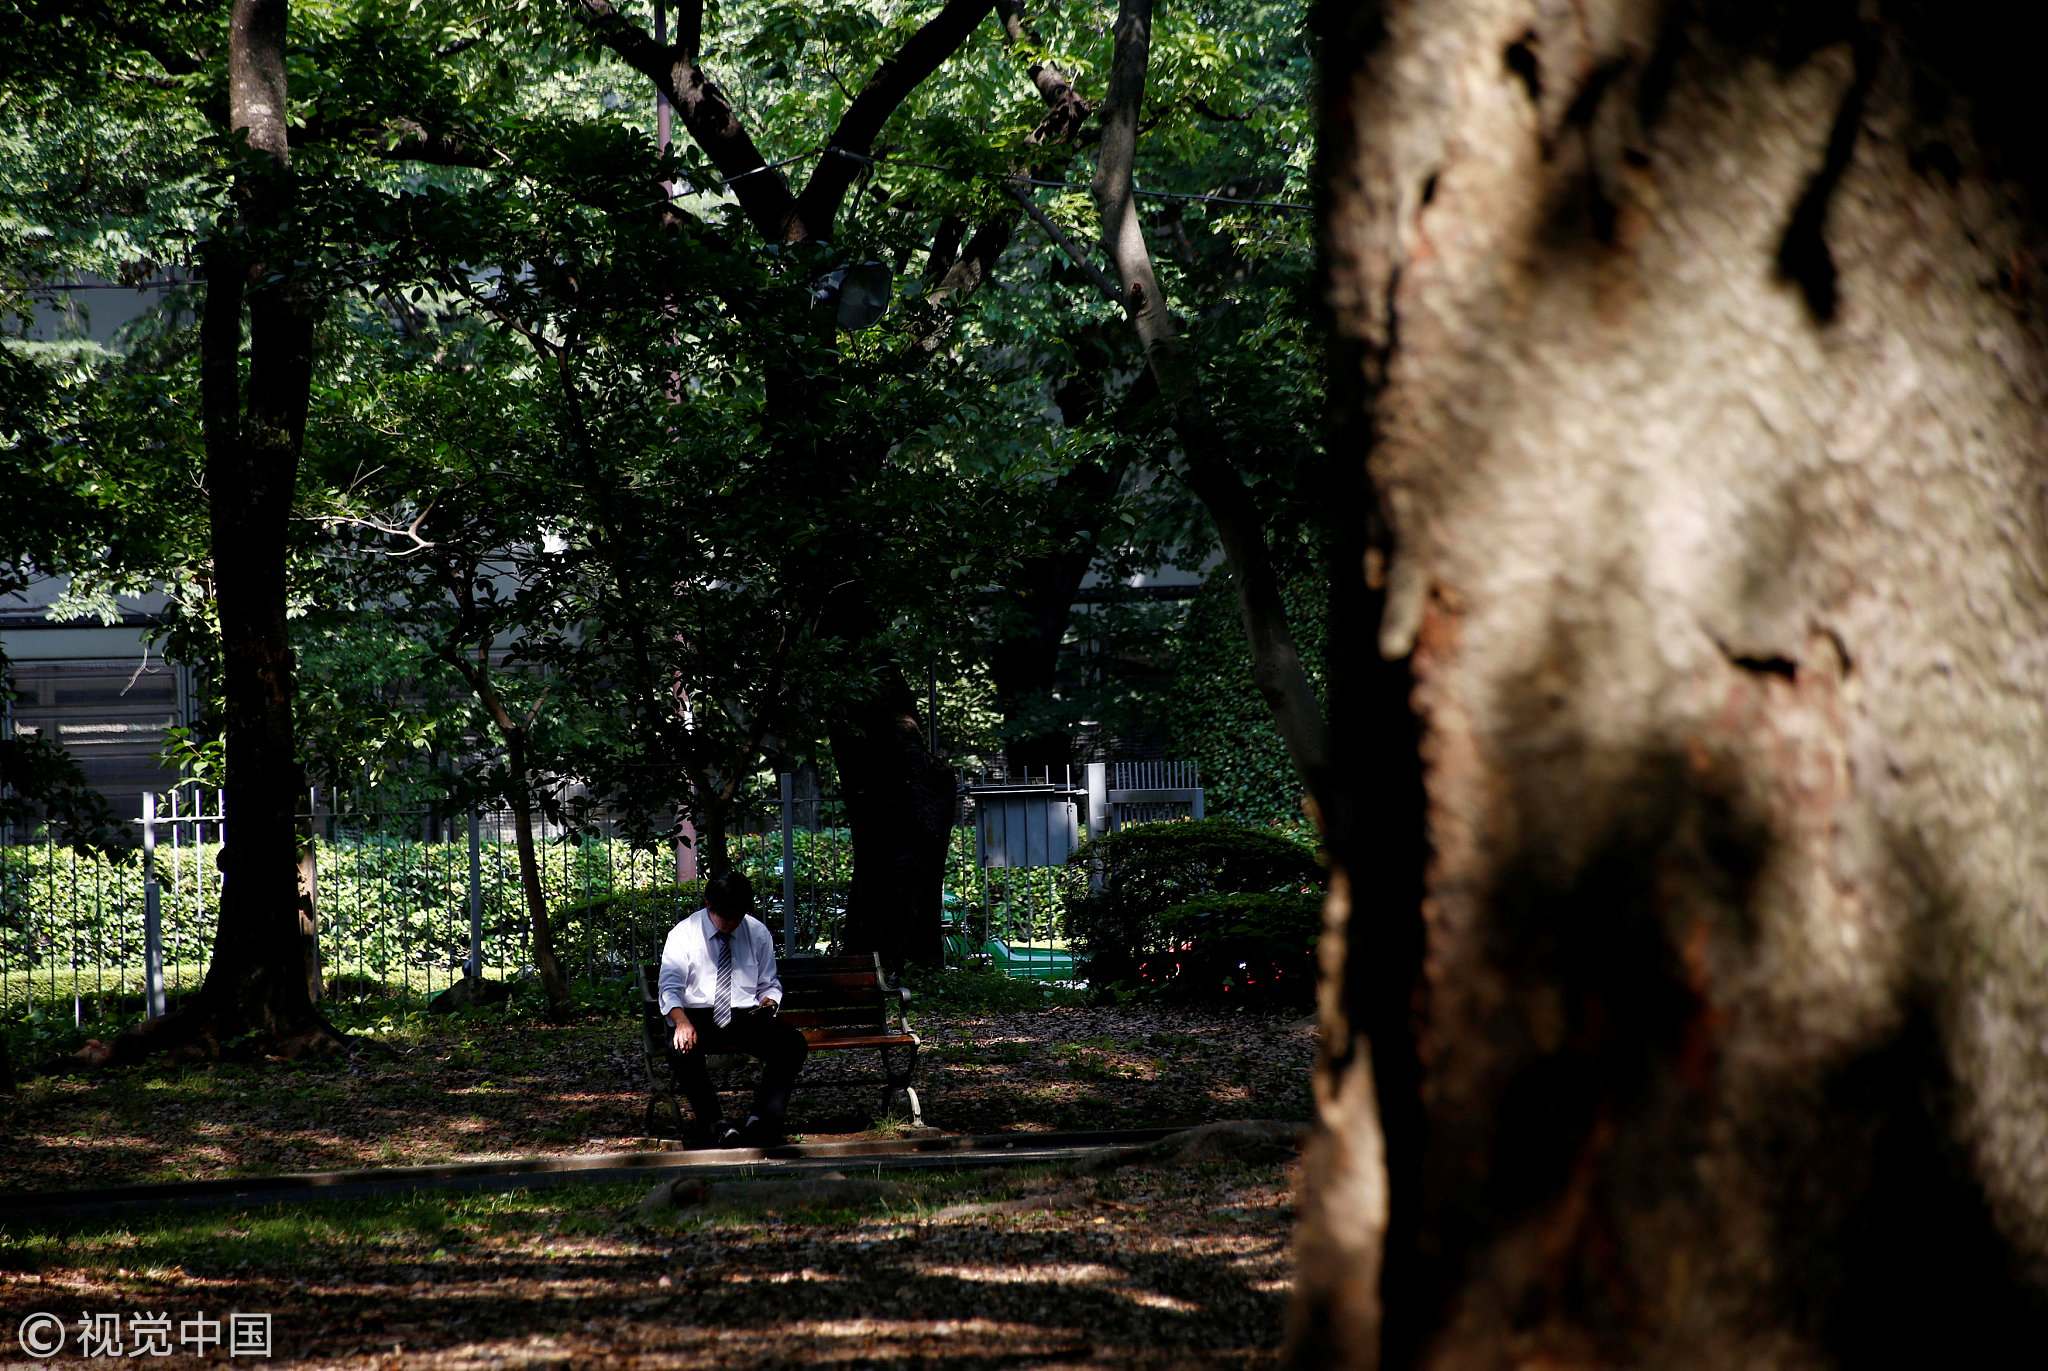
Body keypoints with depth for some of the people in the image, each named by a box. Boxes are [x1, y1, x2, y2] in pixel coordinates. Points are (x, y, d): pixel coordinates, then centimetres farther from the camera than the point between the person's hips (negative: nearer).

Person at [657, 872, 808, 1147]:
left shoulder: (758, 933, 7)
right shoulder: (683, 934, -3)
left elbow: (770, 986, 15)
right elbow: (670, 989, -10)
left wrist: (769, 1001, -11)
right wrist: (682, 1022, -31)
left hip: (746, 1018, 3)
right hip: (698, 1018, -3)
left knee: (793, 1044, -25)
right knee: (681, 1050, -37)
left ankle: (763, 1123, -22)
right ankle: (714, 1126, -23)